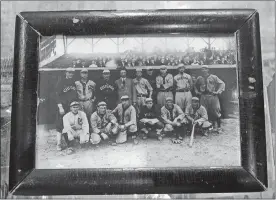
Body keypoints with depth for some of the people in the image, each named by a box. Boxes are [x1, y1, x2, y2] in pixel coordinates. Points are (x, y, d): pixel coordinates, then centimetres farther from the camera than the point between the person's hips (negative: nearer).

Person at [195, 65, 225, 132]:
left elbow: (222, 83, 3)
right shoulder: (199, 78, 12)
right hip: (203, 97, 2)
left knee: (216, 111, -4)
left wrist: (218, 92, -6)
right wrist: (197, 91, 11)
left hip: (213, 96, -2)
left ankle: (218, 127, 5)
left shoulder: (213, 77, 3)